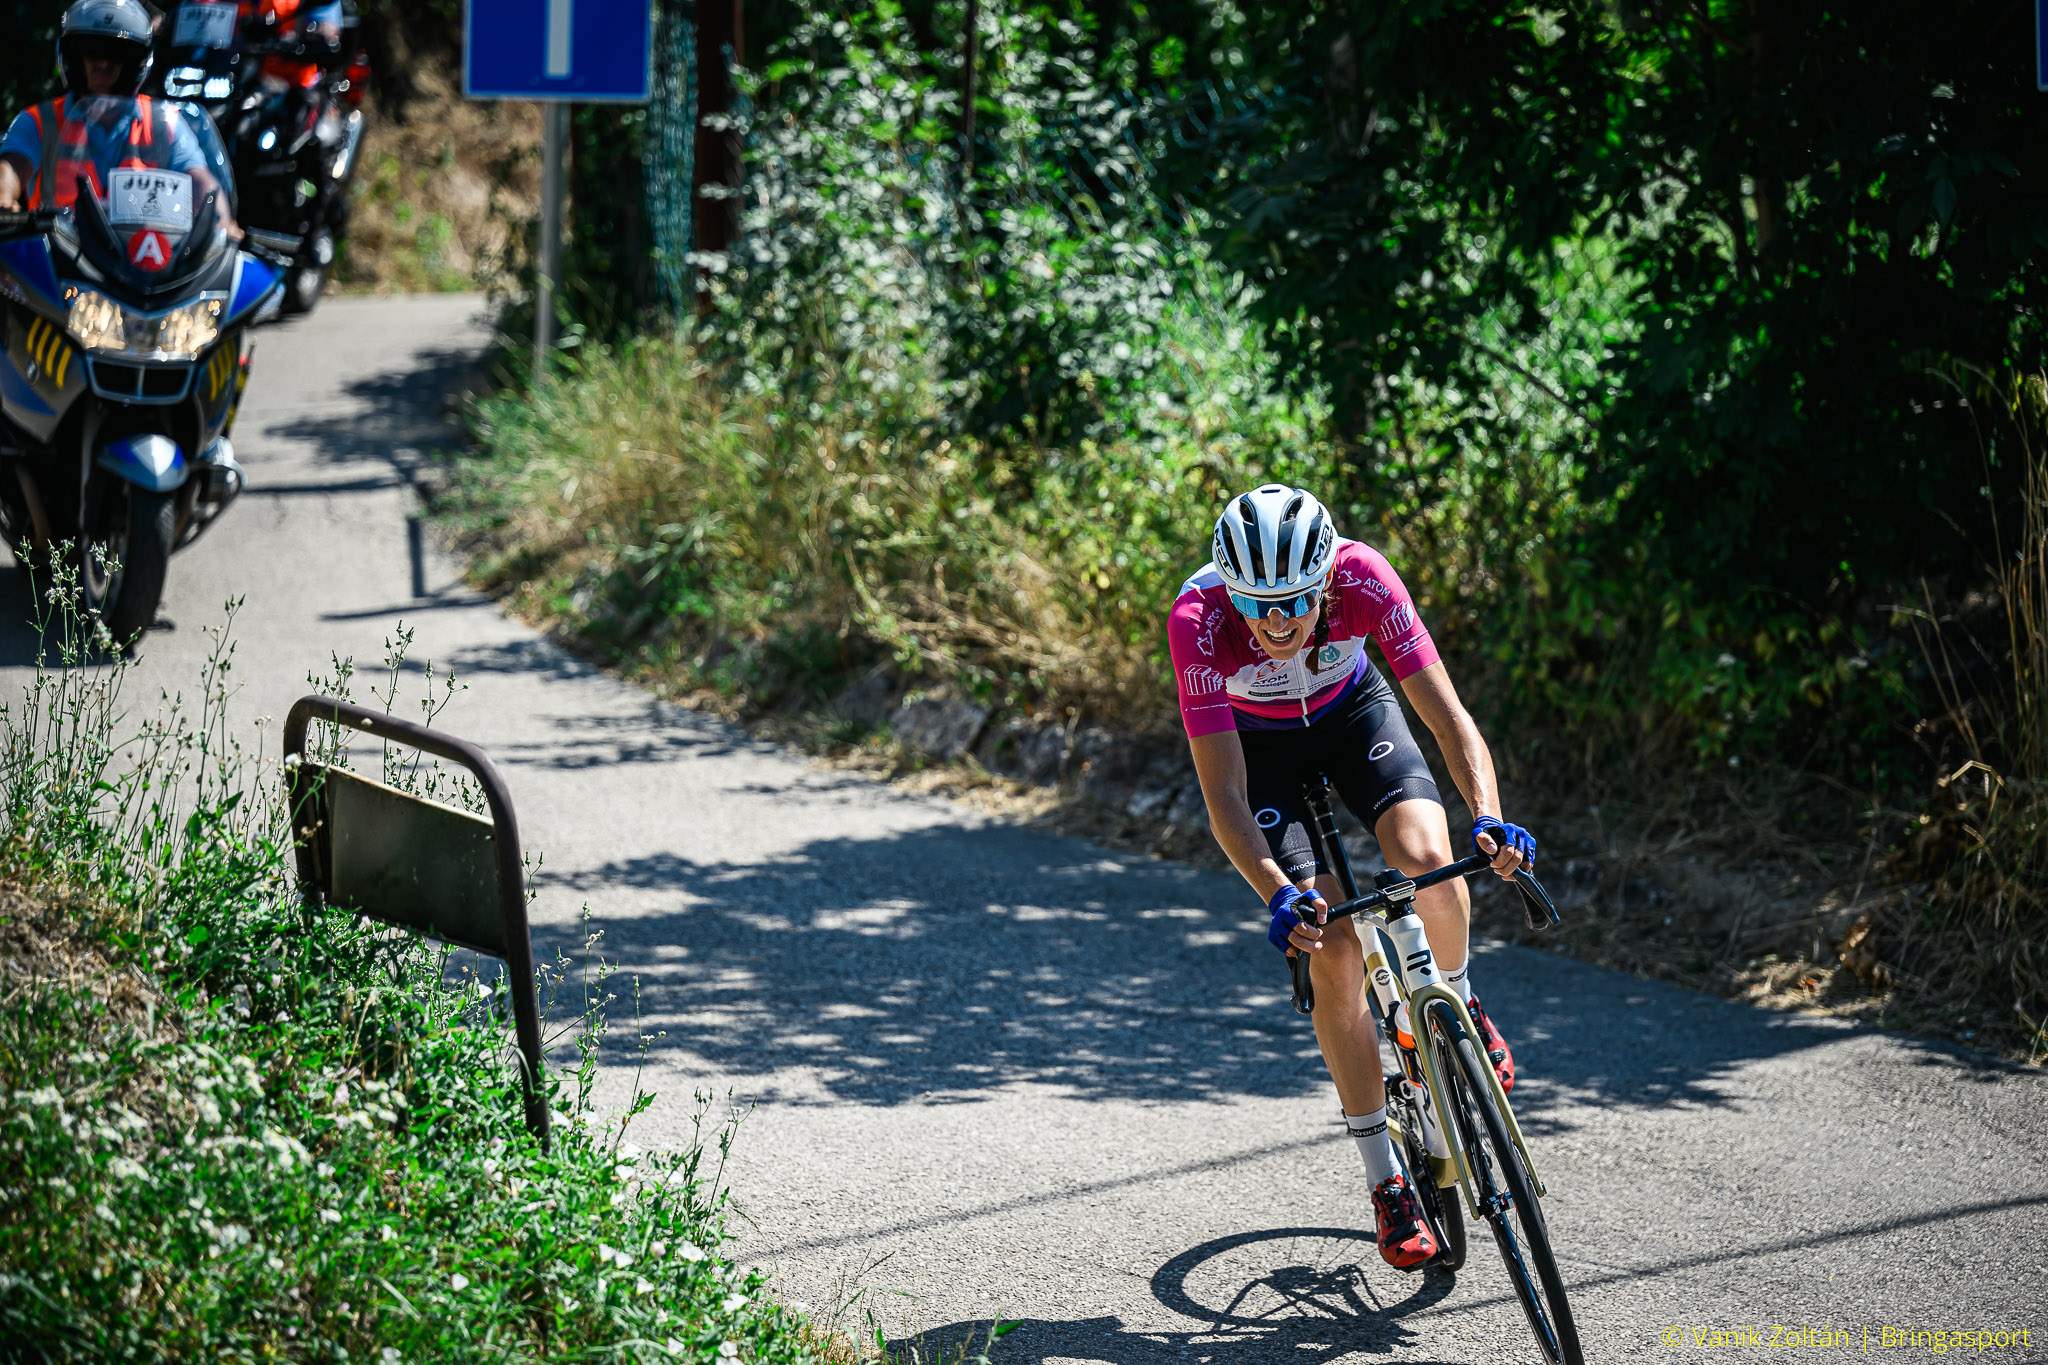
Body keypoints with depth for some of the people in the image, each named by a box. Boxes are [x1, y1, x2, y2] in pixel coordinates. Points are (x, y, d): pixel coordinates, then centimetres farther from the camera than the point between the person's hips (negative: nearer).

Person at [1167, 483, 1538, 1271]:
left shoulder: (1361, 577, -34)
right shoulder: (1199, 619, -36)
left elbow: (1447, 714, -33)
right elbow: (1224, 799, -36)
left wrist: (1489, 818, -50)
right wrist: (1277, 895, -51)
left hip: (1351, 711, 1)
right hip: (1258, 743, -1)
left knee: (1424, 854, -30)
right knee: (1334, 951, -15)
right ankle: (1386, 1182, -2)